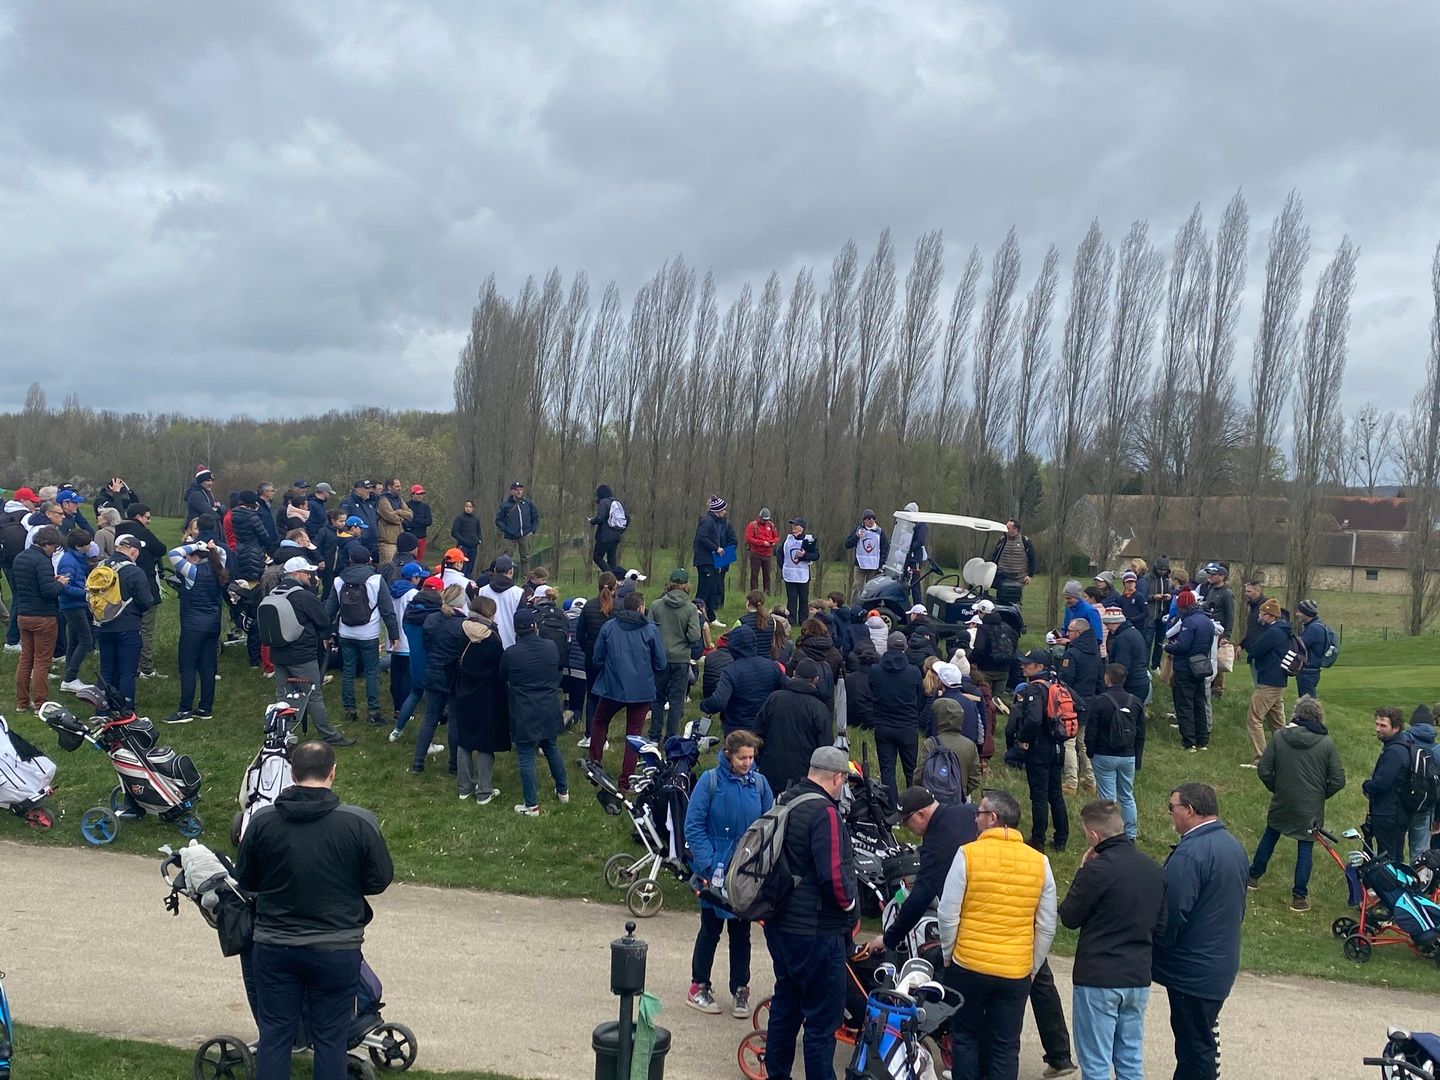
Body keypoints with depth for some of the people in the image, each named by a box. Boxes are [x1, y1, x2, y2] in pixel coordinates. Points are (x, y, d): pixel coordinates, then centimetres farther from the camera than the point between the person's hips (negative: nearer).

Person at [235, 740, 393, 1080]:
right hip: (337, 950, -1)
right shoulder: (360, 823, -16)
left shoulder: (262, 820, -9)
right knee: (330, 1038, 11)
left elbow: (245, 881, 3)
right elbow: (380, 881, -5)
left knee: (274, 1034, 14)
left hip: (274, 948, 2)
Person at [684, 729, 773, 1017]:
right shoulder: (710, 781, -12)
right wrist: (709, 866, -17)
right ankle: (699, 987, 25)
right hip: (715, 871, -2)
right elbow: (693, 826, -11)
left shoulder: (759, 783, -3)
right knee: (711, 929, 10)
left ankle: (740, 991, 24)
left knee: (741, 932, 12)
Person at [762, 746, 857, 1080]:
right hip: (817, 931, -9)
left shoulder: (786, 803, 9)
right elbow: (832, 873, -26)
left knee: (785, 1004, 20)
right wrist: (848, 902, -9)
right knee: (823, 1018, -1)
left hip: (780, 924, 9)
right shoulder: (824, 811, -19)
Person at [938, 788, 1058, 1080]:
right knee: (1006, 1048, 10)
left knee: (965, 1038, 14)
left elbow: (948, 915, -9)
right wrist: (1032, 968, 15)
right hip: (1016, 973, 2)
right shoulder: (1040, 862, 0)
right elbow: (1046, 927, 4)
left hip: (968, 967, -2)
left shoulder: (967, 855, -10)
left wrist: (948, 955, 7)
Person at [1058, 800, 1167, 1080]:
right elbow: (1160, 924, 12)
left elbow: (1068, 917, -7)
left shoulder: (1097, 870, -19)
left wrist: (1082, 873, 1)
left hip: (1098, 979, -6)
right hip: (1139, 978, 6)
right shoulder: (1154, 869, 3)